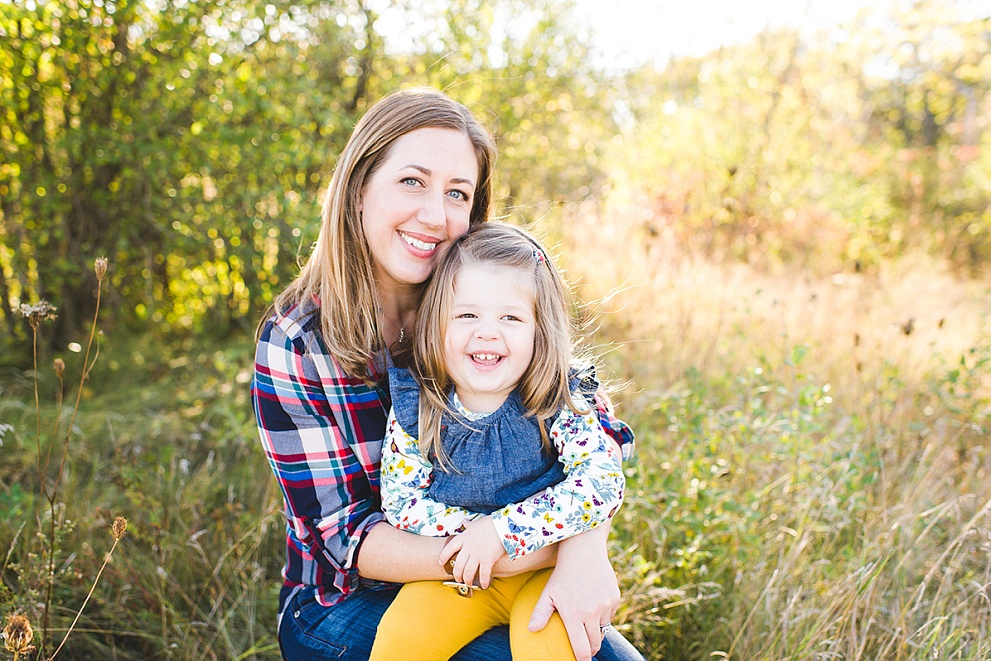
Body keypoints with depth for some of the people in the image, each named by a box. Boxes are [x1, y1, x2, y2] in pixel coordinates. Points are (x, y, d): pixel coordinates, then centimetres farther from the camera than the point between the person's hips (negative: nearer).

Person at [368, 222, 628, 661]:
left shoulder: (559, 405, -15)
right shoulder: (415, 409, -9)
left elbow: (603, 484, -24)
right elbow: (400, 502, -6)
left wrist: (501, 530, -28)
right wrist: (472, 528, -21)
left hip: (548, 571, -1)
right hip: (457, 574, 2)